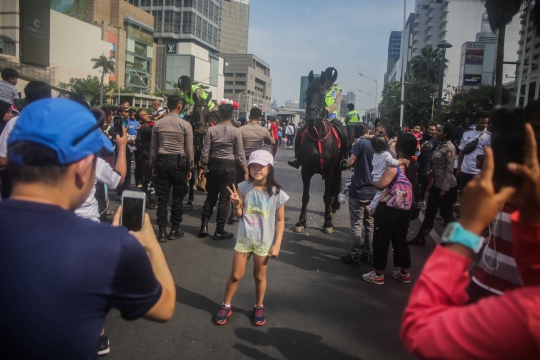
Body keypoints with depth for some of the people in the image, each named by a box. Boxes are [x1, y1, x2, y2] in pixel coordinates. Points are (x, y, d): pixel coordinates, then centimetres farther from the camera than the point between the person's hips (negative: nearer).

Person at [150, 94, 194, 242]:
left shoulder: (158, 124, 3)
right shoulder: (185, 125, -6)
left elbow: (153, 147, 7)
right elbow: (189, 149, -4)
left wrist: (153, 165, 16)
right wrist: (190, 167, 5)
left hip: (162, 161, 3)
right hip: (179, 162, -3)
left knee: (162, 197, 5)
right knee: (177, 197, 8)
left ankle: (162, 231, 8)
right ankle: (174, 229, 15)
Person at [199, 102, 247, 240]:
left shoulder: (211, 130, -2)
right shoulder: (236, 131, -7)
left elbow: (205, 152, -2)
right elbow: (240, 154, -8)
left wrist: (202, 168, 9)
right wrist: (246, 172, -1)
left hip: (213, 165, 3)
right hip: (229, 167, -2)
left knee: (211, 196, 15)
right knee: (224, 198, 3)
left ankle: (204, 227, 13)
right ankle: (219, 231, 8)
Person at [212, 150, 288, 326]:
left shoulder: (277, 193, -11)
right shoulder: (243, 187, -8)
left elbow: (280, 220, -4)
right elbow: (239, 214, -1)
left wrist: (277, 244, -7)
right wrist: (236, 204, -23)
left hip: (264, 241, -1)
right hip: (244, 238, 1)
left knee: (259, 276, 15)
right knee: (235, 275, 10)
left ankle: (259, 307, 36)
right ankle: (226, 306, 29)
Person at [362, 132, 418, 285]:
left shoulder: (395, 165, -19)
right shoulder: (413, 164, 4)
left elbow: (382, 184, -26)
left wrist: (372, 182, -8)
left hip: (388, 208, -7)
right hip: (405, 208, 7)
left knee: (381, 239, 4)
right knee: (400, 239, 18)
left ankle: (378, 274, 13)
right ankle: (404, 273, 27)